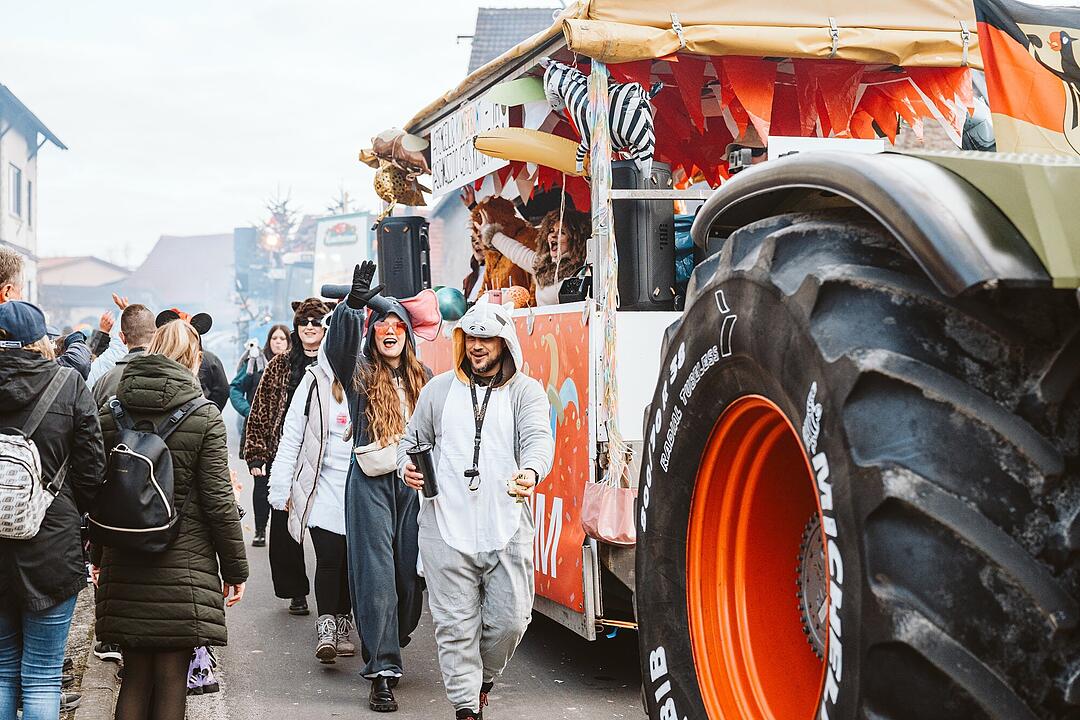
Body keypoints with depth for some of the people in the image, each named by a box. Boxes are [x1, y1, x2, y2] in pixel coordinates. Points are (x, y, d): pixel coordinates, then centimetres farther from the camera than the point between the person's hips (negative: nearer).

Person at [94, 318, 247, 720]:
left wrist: (99, 557, 20)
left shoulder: (110, 415, 3)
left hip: (124, 566, 4)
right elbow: (218, 500, -8)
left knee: (135, 675, 12)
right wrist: (235, 567, 1)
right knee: (171, 679, 3)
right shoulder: (204, 418, -7)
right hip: (184, 565, -4)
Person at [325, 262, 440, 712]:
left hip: (413, 485, 3)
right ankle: (383, 673, -5)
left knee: (411, 574, 3)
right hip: (371, 485, -3)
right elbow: (339, 343, -20)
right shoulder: (359, 373, 2)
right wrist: (353, 304, -37)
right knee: (376, 576, -6)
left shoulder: (423, 380, 13)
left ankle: (392, 646, 27)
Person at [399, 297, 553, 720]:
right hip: (446, 529, 1)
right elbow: (414, 440, 22)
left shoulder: (525, 391, 5)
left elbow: (538, 438, -12)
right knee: (455, 623, 0)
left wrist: (531, 471, -33)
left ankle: (483, 680, 30)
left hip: (507, 530, -1)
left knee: (510, 621, 2)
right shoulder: (439, 389, 14)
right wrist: (407, 466, -1)